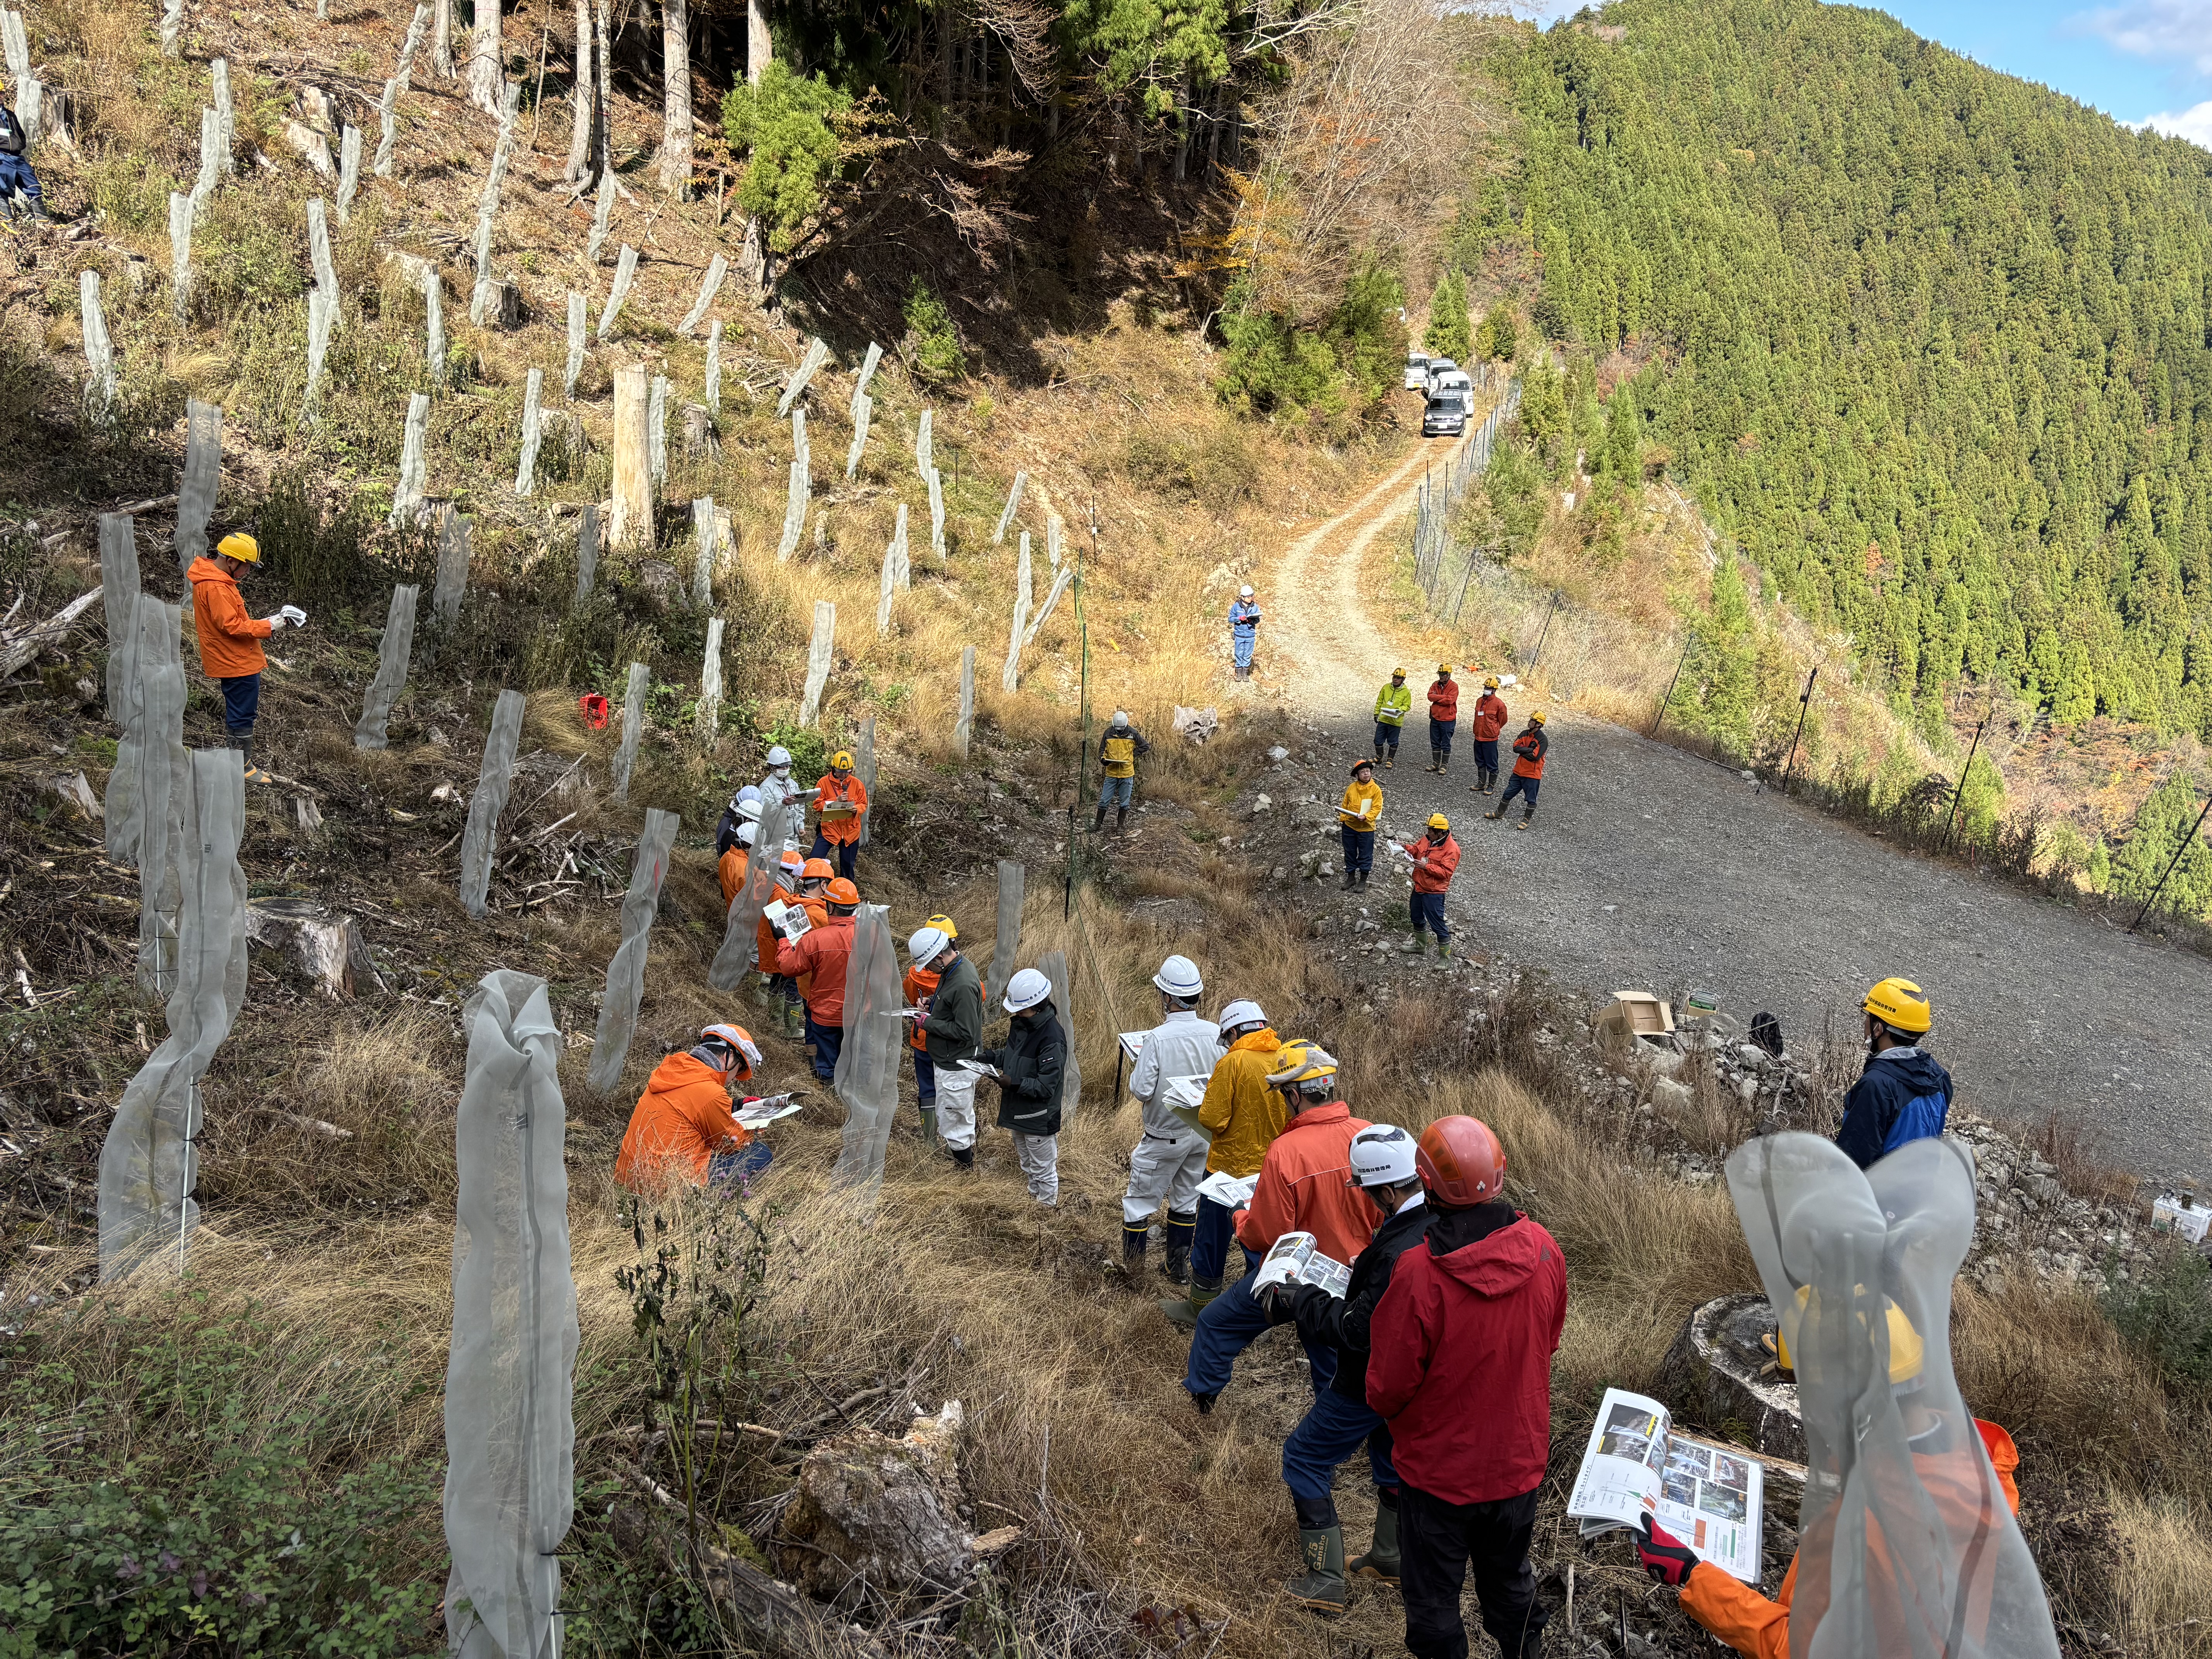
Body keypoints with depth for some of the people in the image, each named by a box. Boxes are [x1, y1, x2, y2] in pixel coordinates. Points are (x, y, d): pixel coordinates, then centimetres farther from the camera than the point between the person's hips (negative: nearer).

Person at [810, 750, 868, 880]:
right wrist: (836, 801, -21)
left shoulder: (857, 784, 0)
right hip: (828, 829, -2)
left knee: (848, 865, 12)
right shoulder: (824, 782, -5)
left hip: (851, 831, 2)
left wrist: (856, 809, -20)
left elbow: (863, 804, 3)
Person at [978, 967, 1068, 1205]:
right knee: (1027, 1166, 28)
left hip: (1040, 1118, -9)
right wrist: (990, 1057, -3)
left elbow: (1045, 1087, -27)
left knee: (1044, 1171, 13)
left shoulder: (1052, 1038, -30)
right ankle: (1033, 1198, 48)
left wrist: (1013, 1084, -35)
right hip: (1018, 1112, 9)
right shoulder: (1021, 1023, -3)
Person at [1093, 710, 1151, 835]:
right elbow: (1102, 749, 8)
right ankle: (1098, 823, 16)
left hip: (1127, 774, -1)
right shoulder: (1108, 733, -1)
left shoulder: (1133, 733, -4)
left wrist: (1132, 755, -3)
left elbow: (1146, 747, 6)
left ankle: (1120, 826, 19)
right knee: (1104, 801, 4)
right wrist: (1103, 759, -13)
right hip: (1111, 774, 1)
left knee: (1124, 803, 8)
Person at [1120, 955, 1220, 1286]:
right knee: (1187, 1200, 21)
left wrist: (1135, 1070, -2)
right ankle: (1178, 1268, 30)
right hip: (1203, 1133, 5)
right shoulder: (1216, 1034, -12)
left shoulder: (1157, 1038, -24)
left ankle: (1131, 1271, 18)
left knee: (1140, 1202, 11)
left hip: (1164, 1137, -5)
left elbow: (1141, 1091, -22)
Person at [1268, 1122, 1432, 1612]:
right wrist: (1362, 1271, 1)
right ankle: (1390, 1559, 46)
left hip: (1374, 1382, -9)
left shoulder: (1402, 1251, -37)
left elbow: (1356, 1329, -31)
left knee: (1306, 1456, 8)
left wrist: (1295, 1297, -21)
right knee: (1391, 1451, 29)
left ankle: (1326, 1582, 14)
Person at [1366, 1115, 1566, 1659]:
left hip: (1438, 1467, -5)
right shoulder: (1544, 1250, -16)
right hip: (1520, 1457, 5)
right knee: (1511, 1582, 28)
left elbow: (1387, 1386, -19)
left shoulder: (1419, 1273, -32)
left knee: (1433, 1599, 16)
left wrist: (1389, 1411, 3)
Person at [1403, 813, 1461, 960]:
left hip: (1434, 892, -9)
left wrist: (1426, 867, -29)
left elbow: (1446, 872, -24)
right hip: (1419, 887, 9)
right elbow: (1417, 851, 16)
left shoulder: (1451, 849, -21)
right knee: (1417, 918, 25)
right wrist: (1407, 847, -4)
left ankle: (1445, 957, 8)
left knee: (1437, 925, -3)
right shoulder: (1427, 839, 1)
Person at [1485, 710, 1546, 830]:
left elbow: (1535, 756, -25)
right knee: (1508, 793, 16)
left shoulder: (1543, 740, -16)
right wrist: (1529, 750, -17)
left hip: (1532, 775, -7)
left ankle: (1526, 821, 16)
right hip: (1519, 771, 7)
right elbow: (1516, 747, -6)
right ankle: (1500, 813, 31)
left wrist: (1523, 751, -12)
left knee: (1531, 799, 5)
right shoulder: (1524, 734, 5)